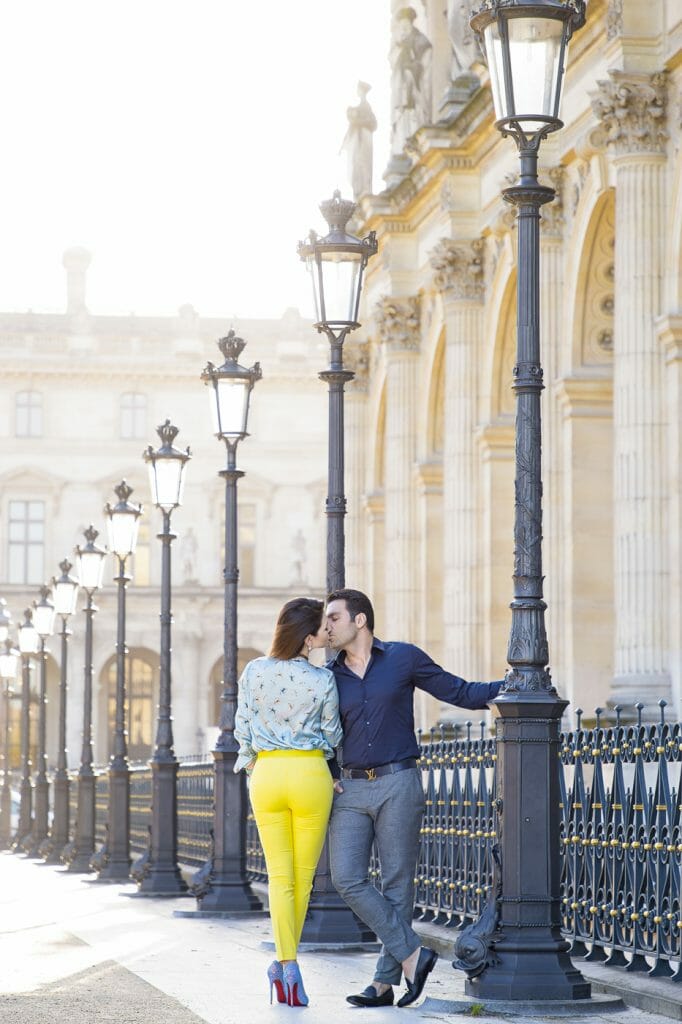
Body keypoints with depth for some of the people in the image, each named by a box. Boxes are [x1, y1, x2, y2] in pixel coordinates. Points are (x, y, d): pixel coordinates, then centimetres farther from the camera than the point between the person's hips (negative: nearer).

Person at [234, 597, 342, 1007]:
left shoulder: (254, 672, -2)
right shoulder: (323, 680, -8)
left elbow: (242, 729, 4)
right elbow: (332, 737, 3)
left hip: (266, 774, 2)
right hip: (310, 774, -2)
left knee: (280, 877, 4)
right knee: (303, 878, 11)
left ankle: (288, 964, -10)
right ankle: (286, 963, 17)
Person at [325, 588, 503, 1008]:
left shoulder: (403, 658, 0)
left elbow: (461, 693, 3)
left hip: (398, 785, -3)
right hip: (350, 789, 4)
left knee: (397, 883, -1)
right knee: (348, 878, -9)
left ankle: (385, 982, 4)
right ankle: (413, 954, -3)